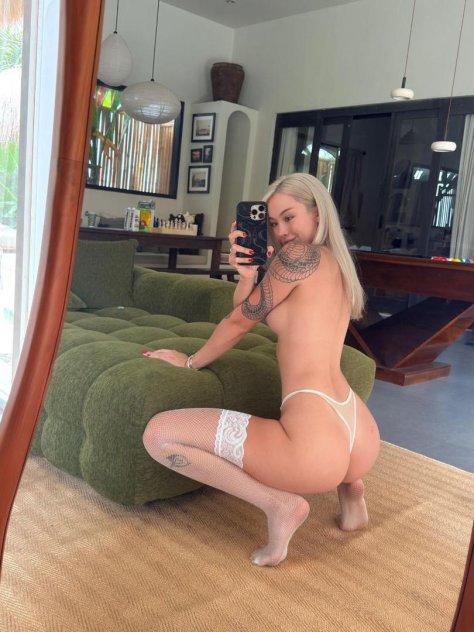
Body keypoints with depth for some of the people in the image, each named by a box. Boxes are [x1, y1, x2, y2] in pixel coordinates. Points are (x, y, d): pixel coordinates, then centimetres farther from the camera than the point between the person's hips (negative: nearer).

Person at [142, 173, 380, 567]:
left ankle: (278, 503, -5)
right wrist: (246, 272, 0)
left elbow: (239, 321, 6)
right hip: (362, 440, 10)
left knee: (157, 434, -4)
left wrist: (191, 362, 20)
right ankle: (348, 483, 22)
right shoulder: (336, 263, 21)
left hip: (316, 443, -9)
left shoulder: (299, 253, -4)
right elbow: (244, 311, 19)